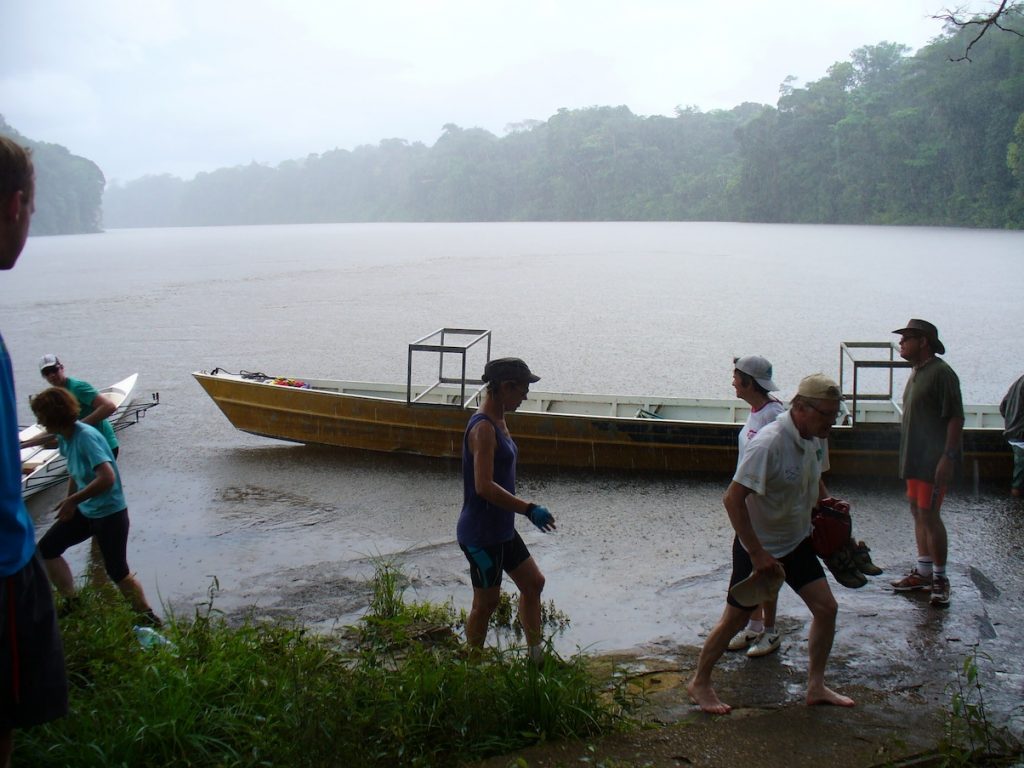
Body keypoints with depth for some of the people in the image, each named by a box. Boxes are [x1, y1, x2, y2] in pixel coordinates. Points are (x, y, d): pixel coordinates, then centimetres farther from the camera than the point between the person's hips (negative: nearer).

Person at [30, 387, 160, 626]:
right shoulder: (64, 437, 0)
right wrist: (68, 502, 17)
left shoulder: (86, 437, -26)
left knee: (117, 571, -2)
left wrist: (72, 500, -28)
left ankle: (147, 616, 16)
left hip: (110, 514, -9)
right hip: (84, 511, 9)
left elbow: (107, 478, -36)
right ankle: (72, 602, 24)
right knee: (46, 549, 9)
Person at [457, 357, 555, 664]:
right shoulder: (483, 427, -22)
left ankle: (536, 656, 28)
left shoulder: (498, 421, 9)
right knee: (486, 602, 3)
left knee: (533, 583, 17)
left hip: (501, 529, 10)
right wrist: (529, 510, -28)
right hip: (481, 533, -10)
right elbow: (484, 486, -30)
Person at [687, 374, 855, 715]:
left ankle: (816, 687, 19)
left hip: (797, 542, 7)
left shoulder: (816, 438, -2)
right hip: (759, 547, -7)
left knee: (826, 608, 3)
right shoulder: (768, 444, -29)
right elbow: (733, 499, -29)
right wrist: (757, 553, -27)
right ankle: (699, 683, 23)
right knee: (735, 619, 4)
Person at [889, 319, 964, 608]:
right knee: (917, 512, 13)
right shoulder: (916, 372, 15)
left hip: (933, 460, -10)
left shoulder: (941, 373, -15)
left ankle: (940, 578, 1)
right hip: (915, 457, 10)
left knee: (929, 514, -8)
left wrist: (948, 456, -23)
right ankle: (923, 571, 23)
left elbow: (956, 417, -18)